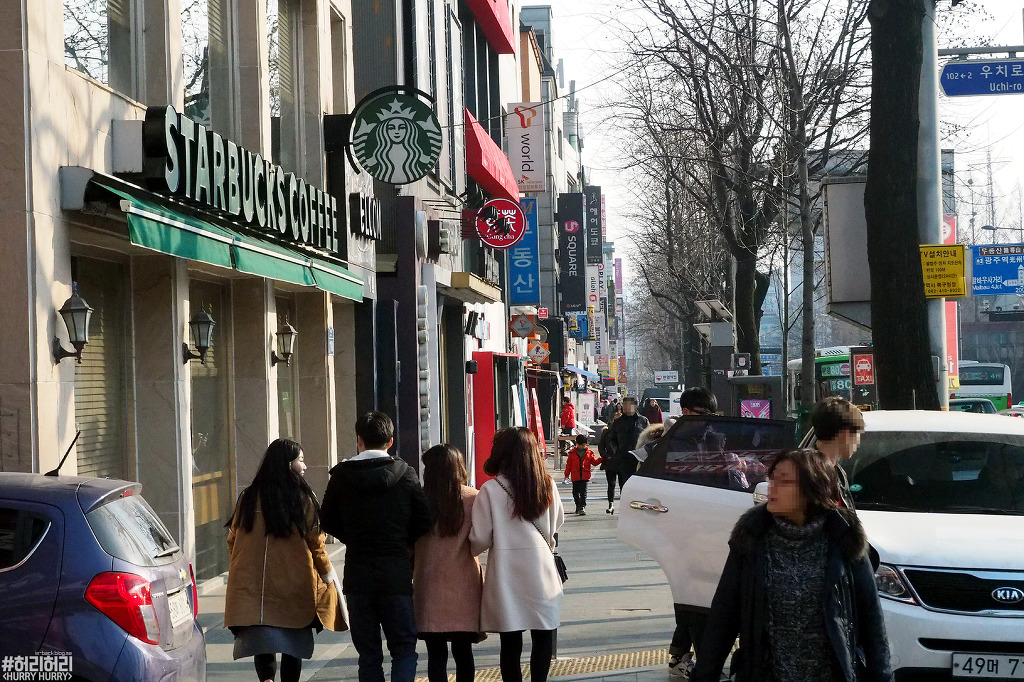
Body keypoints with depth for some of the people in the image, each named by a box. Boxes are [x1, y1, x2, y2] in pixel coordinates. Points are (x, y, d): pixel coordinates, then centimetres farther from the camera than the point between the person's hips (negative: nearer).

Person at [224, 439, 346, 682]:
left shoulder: (248, 498, 3)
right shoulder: (304, 499, -4)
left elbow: (232, 541, 8)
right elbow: (315, 544, 0)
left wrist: (239, 574, 22)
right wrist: (328, 576, 14)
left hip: (252, 588, 1)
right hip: (295, 587, -1)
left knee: (261, 638, 1)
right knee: (293, 642, 11)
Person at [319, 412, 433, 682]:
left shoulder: (342, 475, -1)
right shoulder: (405, 474, -3)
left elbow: (328, 522, 6)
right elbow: (425, 522, -3)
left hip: (358, 576, 1)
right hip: (397, 573, -1)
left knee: (368, 654, 9)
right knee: (404, 649, 5)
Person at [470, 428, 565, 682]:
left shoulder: (490, 490, -10)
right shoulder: (547, 485, -1)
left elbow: (480, 539, -7)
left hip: (507, 575, -2)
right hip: (541, 571, 2)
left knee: (511, 642, 6)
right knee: (543, 636, 13)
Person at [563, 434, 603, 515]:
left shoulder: (589, 453, 5)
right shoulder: (572, 453, 3)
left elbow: (594, 461, 9)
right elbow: (569, 464, 7)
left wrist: (601, 459, -8)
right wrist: (567, 474, 8)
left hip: (585, 477, -2)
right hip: (575, 477, 2)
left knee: (583, 492, -7)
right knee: (575, 492, 10)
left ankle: (582, 507, -7)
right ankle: (578, 507, 26)